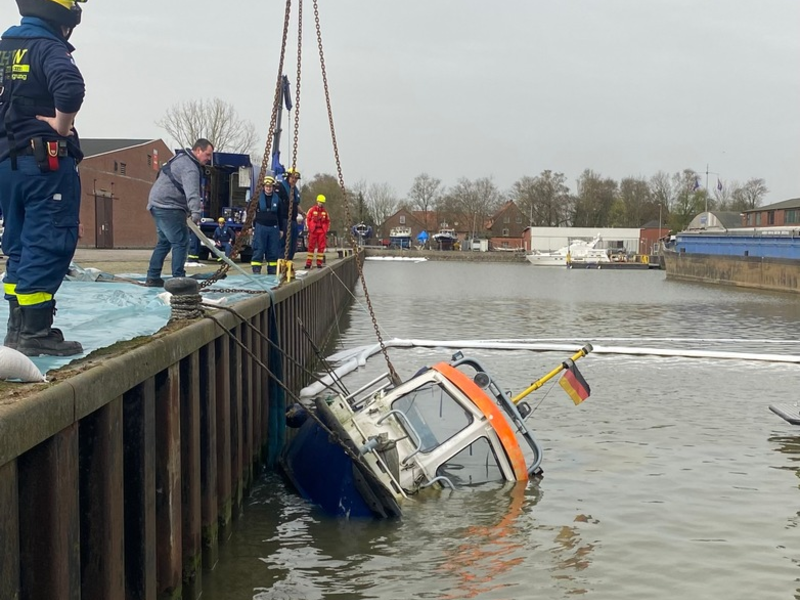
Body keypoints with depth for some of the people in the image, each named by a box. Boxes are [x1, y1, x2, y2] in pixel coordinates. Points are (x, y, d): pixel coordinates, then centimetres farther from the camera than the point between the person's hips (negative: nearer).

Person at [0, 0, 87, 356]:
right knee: (48, 244, -6)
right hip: (46, 162, -8)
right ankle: (35, 331, -8)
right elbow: (70, 88, -31)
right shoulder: (48, 48, -11)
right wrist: (61, 126, -16)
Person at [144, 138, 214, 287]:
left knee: (164, 241, 19)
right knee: (181, 242, -9)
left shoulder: (182, 158, 16)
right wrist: (195, 212, -45)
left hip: (158, 205, 11)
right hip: (168, 208, -11)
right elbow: (192, 191, -34)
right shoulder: (190, 167, -18)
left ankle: (152, 278, 22)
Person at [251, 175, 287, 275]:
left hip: (273, 228, 3)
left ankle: (272, 273, 11)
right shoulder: (257, 197, 0)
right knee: (258, 251, -5)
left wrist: (282, 229, 11)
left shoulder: (277, 199, 9)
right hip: (260, 227, -3)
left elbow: (281, 215, 15)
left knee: (273, 252, 5)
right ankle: (256, 272, -4)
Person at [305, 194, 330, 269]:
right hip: (313, 231, -4)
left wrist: (326, 230, 10)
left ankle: (319, 263, 6)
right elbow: (307, 219, 0)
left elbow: (328, 221, 17)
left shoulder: (325, 212, 10)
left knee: (321, 247, 1)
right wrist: (310, 229, -4)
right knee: (311, 247, -3)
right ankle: (308, 263, -1)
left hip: (322, 231, 4)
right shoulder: (312, 210, -1)